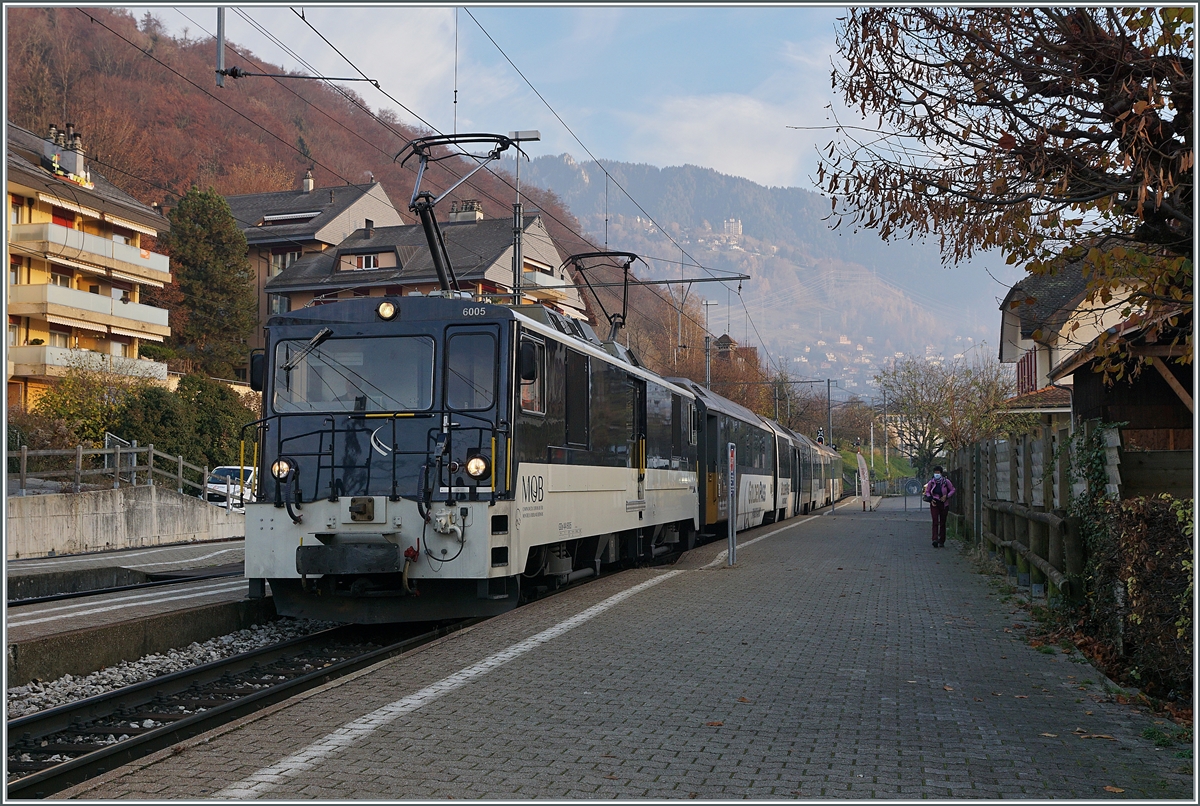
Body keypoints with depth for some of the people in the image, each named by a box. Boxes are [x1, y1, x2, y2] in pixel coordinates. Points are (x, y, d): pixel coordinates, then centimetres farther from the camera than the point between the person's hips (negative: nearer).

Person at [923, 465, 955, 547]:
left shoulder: (946, 481, -3)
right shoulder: (931, 482, 1)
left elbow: (952, 490, 7)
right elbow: (927, 492, 12)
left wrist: (946, 496, -9)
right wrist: (930, 499, -5)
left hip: (943, 504, 0)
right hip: (934, 504, 0)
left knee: (942, 522, 6)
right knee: (935, 522, -12)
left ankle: (942, 541, 15)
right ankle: (935, 540, -21)